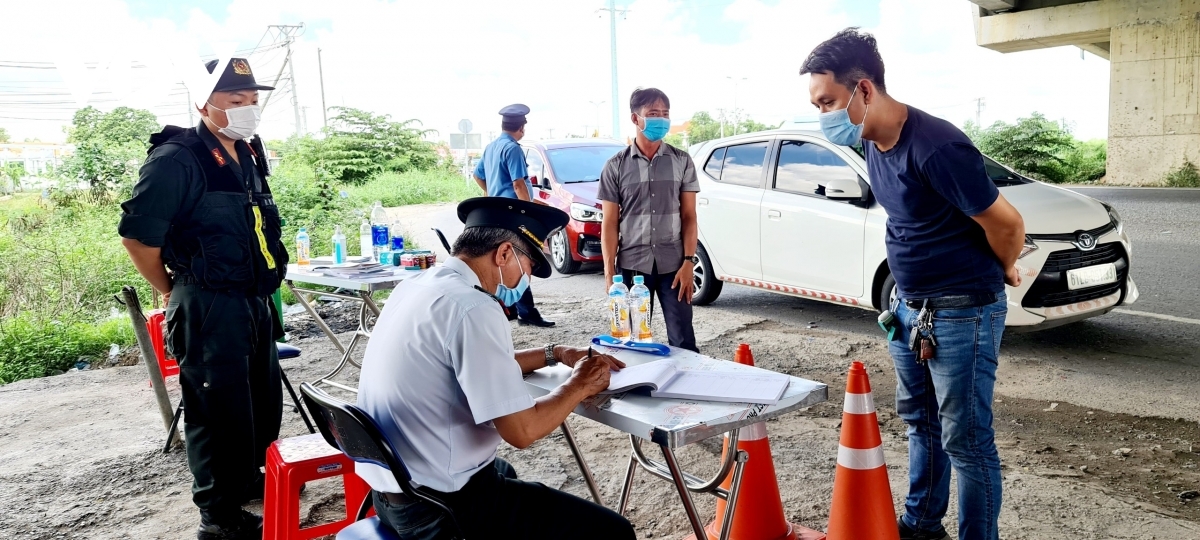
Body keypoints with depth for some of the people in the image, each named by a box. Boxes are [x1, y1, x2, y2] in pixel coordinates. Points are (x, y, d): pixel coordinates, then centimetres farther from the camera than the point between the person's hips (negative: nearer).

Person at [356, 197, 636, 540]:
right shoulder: (472, 308, -23)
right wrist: (580, 386, -6)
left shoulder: (419, 286, 6)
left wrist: (554, 354, 18)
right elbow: (522, 430, -23)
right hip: (439, 504, -10)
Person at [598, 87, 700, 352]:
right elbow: (610, 223, 2)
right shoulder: (616, 166, 2)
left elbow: (689, 216, 4)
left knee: (683, 340, 2)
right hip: (632, 265, 0)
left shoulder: (682, 161, 5)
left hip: (673, 264, 0)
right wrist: (609, 271, -5)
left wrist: (688, 262, -6)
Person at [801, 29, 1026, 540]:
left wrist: (1001, 273, 0)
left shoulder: (934, 147, -26)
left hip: (962, 311, -9)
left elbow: (1006, 223, -18)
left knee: (965, 439, 3)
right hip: (908, 305, 9)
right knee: (920, 420, 21)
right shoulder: (874, 142, 2)